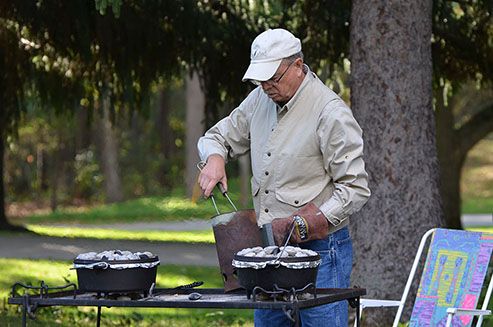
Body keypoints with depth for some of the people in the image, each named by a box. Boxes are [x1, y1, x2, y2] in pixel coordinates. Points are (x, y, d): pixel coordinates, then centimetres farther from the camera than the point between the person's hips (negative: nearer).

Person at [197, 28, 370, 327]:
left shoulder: (332, 114, -13)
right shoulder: (261, 100, 8)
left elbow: (355, 188, -13)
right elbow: (221, 135, 22)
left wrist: (308, 224, -22)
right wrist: (215, 158, -2)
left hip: (319, 252, -7)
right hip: (268, 248, 7)